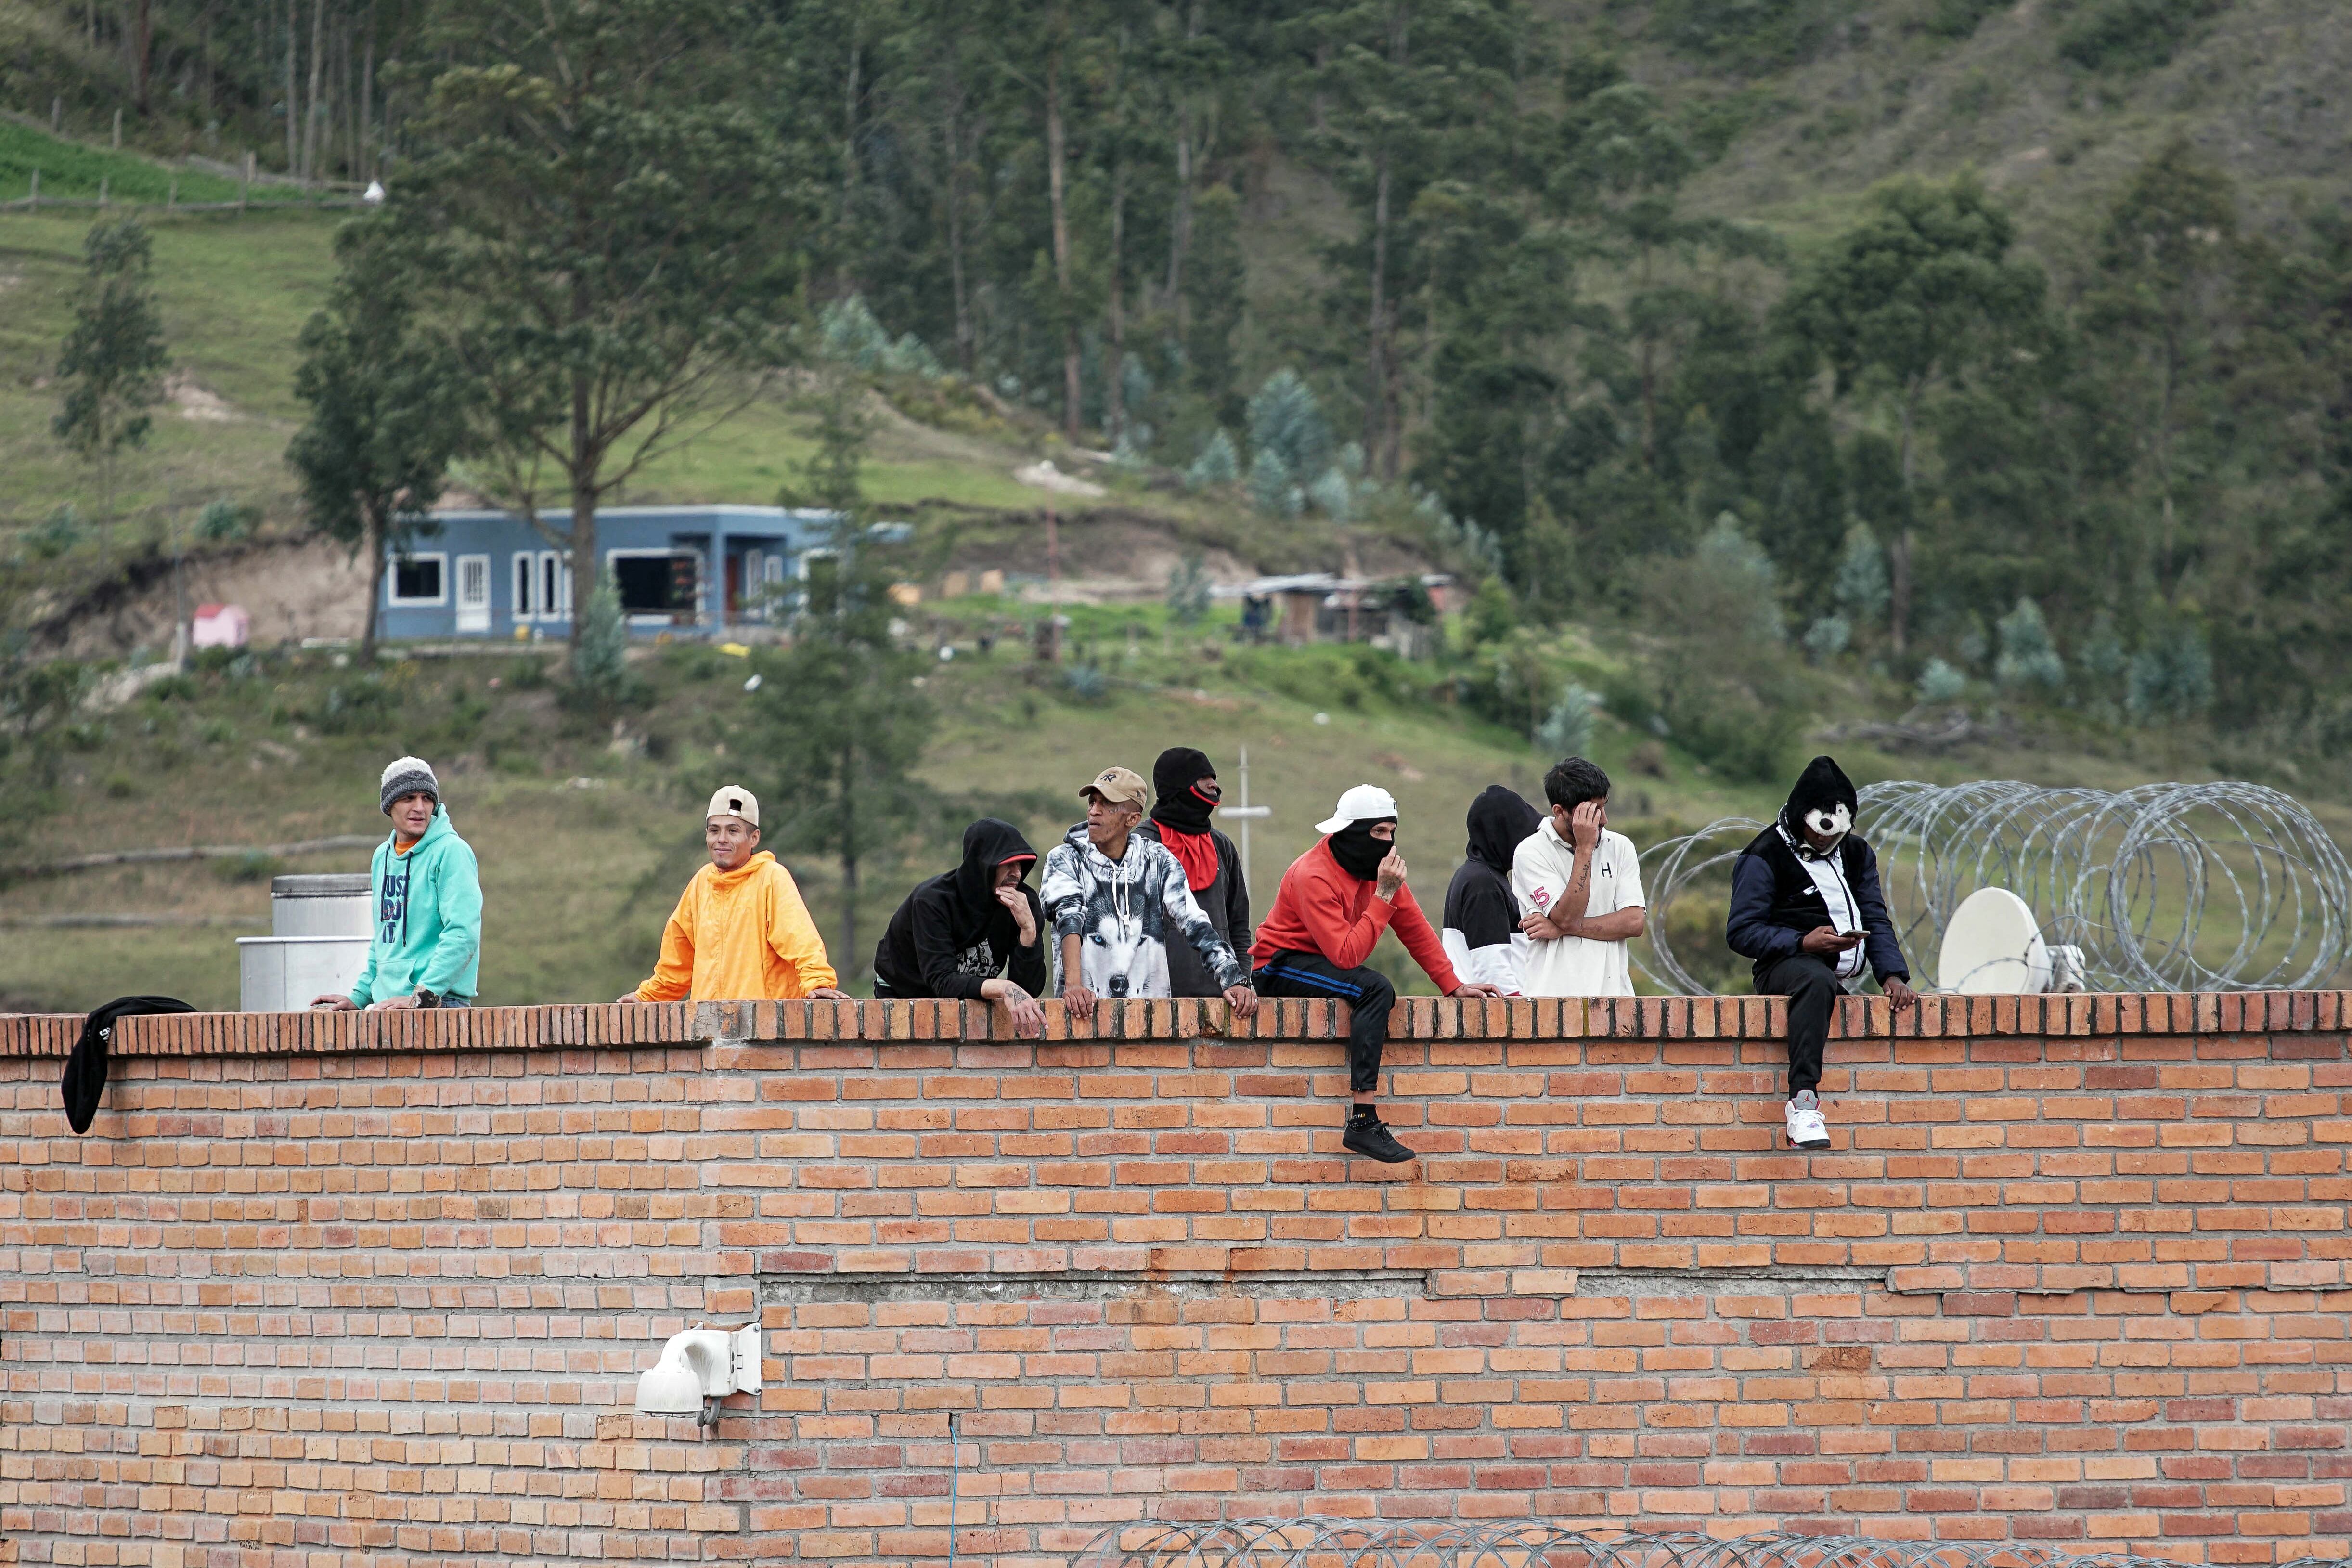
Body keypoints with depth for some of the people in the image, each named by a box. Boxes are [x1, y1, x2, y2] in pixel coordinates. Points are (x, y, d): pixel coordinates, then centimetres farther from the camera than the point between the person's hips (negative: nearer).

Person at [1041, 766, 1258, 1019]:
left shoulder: (1158, 859, 11)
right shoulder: (1065, 859, 5)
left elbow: (1194, 922, 2)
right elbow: (1069, 919, -11)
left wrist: (1234, 980, -12)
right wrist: (1073, 985, -28)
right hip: (1086, 1007, 0)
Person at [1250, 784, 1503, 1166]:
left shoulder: (1379, 866, -1)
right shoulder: (1313, 876, -25)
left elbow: (1415, 929, 5)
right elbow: (1347, 956, -32)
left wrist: (1453, 985, -3)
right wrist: (1383, 896, -31)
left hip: (1327, 965, 9)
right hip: (1280, 968, -9)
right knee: (1375, 988, -29)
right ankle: (1363, 1120, -35)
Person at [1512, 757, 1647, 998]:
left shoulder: (1620, 847, 12)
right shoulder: (1532, 853, 0)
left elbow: (1634, 922, 2)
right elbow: (1567, 918, -12)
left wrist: (1564, 928, -8)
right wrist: (1585, 847, -12)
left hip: (1613, 988, 3)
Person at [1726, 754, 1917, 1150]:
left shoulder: (1857, 854, 18)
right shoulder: (1766, 857, -2)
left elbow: (1876, 921, 12)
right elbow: (1741, 932, -8)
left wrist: (1892, 974, -6)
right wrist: (1803, 942, -20)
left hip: (1843, 976, 8)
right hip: (1785, 966, -8)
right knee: (1817, 980, -39)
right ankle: (1803, 1098, -54)